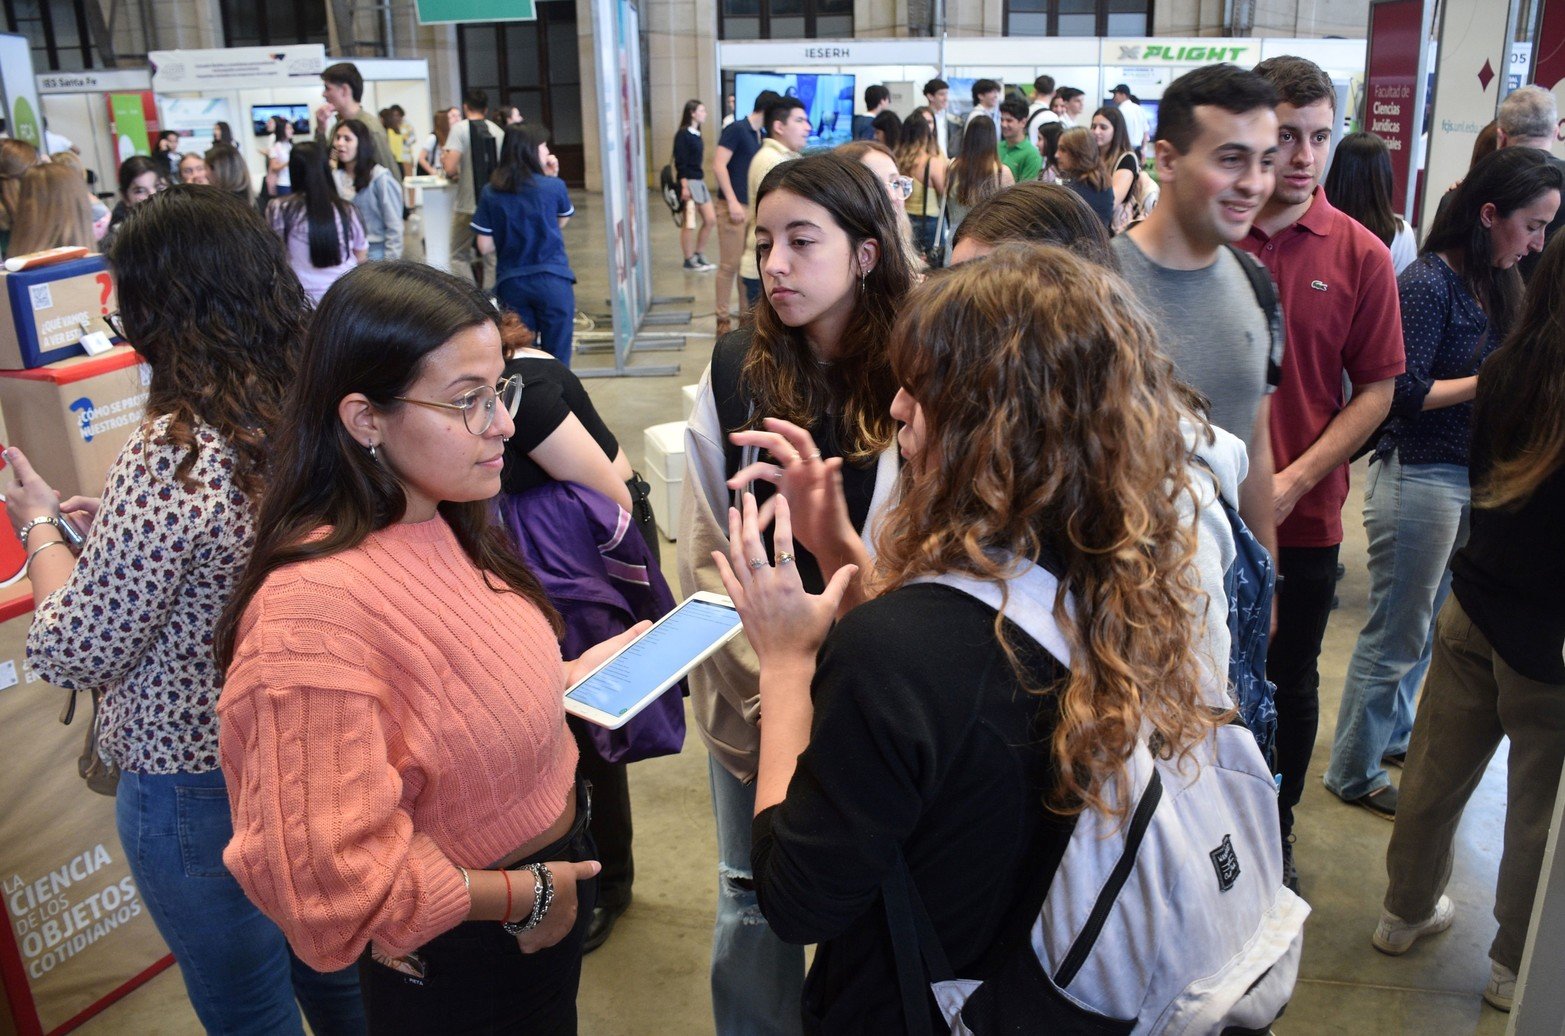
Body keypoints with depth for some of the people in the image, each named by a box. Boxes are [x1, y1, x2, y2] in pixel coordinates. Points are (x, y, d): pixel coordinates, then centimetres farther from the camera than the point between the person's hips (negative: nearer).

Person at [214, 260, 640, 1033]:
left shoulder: (444, 529, -5)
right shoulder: (314, 606, -31)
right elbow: (330, 878, -30)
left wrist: (578, 673, 0)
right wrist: (522, 896, -20)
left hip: (556, 875, 7)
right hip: (460, 966, -7)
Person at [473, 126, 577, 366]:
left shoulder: (490, 193, -1)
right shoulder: (554, 186, -7)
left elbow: (485, 246, -1)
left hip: (510, 283, 3)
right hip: (552, 280, -3)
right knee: (557, 360, 5)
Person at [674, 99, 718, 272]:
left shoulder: (697, 134, 13)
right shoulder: (683, 134, -10)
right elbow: (680, 162, -14)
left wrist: (703, 175, 17)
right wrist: (684, 186, -19)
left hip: (700, 181, 9)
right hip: (689, 182, -9)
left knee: (710, 219, 8)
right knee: (689, 223, -3)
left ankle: (699, 255, 19)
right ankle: (689, 260, 7)